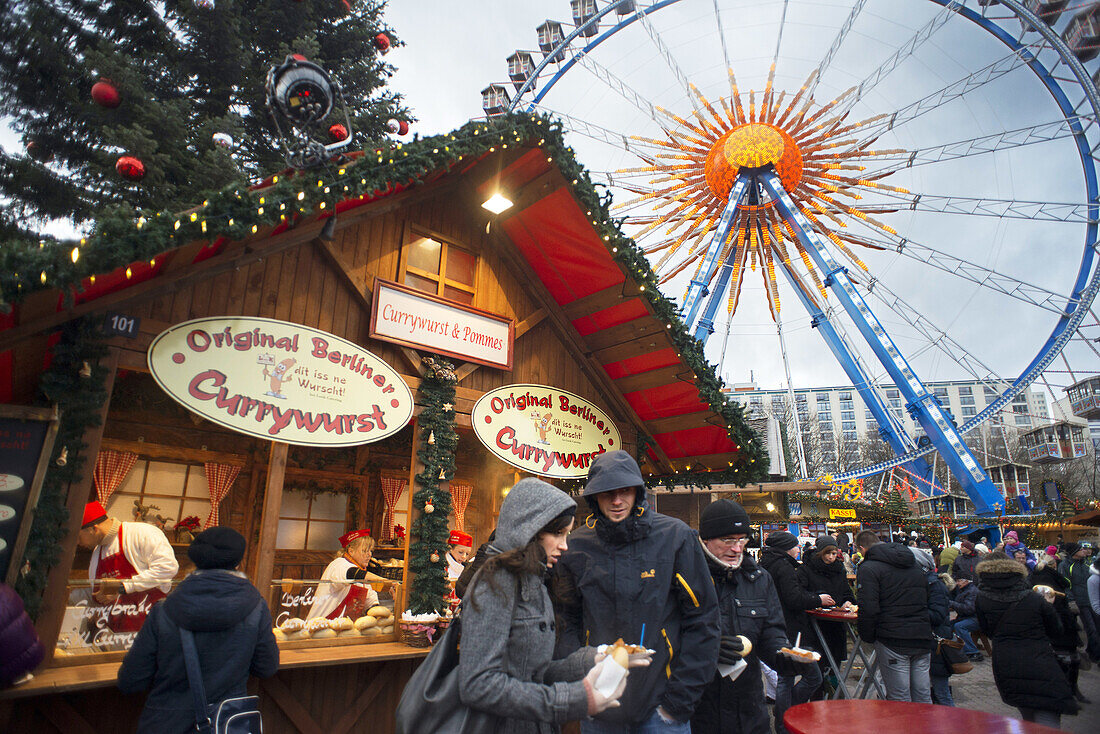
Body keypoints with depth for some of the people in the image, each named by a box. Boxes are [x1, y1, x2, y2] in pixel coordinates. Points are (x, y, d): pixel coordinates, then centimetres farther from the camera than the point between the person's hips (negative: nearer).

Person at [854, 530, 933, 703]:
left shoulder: (869, 568, -8)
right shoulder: (914, 564, 16)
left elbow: (868, 609, -16)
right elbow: (927, 599, 20)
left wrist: (868, 637, -2)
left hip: (893, 641, -7)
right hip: (923, 638, 7)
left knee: (900, 698, 1)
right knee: (923, 697, 16)